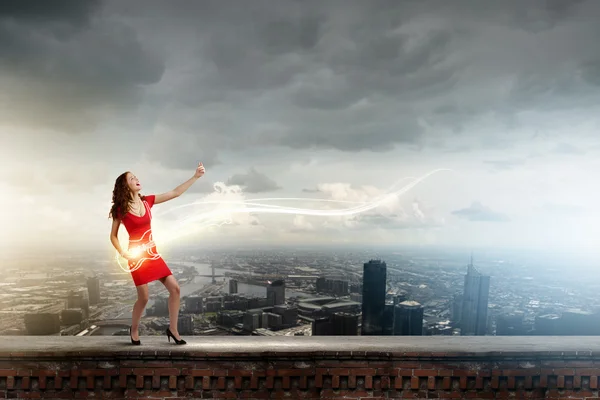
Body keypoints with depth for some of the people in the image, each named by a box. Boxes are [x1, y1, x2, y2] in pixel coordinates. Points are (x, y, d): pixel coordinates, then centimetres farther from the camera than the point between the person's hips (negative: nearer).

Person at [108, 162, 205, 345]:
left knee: (174, 288, -2)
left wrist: (195, 177, -2)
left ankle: (172, 329, 10)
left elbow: (175, 193, 2)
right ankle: (134, 329, 26)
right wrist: (123, 253, -11)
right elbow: (113, 236, 3)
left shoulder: (147, 201, 5)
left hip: (153, 254, 5)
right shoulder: (121, 209, -6)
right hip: (137, 256, -5)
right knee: (143, 298, -1)